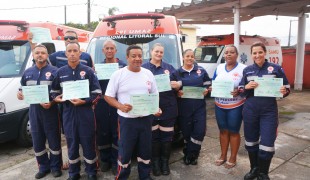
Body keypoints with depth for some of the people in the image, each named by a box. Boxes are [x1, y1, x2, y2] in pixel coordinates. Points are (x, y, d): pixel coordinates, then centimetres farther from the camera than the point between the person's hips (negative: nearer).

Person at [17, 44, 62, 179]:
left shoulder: (54, 71, -4)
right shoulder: (27, 72, 11)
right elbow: (22, 90, 20)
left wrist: (51, 103, -22)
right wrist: (19, 94, -4)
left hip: (50, 110, -4)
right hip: (34, 110, 5)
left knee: (54, 140, 5)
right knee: (37, 141, 12)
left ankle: (56, 166, 21)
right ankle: (44, 167, 28)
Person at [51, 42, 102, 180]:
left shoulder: (88, 71, -1)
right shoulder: (60, 72, 7)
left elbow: (97, 93, -4)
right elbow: (54, 91, 17)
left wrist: (84, 101, -18)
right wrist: (56, 98, -6)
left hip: (85, 112, -2)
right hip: (68, 112, 3)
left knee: (88, 143, 6)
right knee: (71, 143, 13)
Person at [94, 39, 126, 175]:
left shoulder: (123, 65, 2)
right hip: (102, 104, 3)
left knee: (117, 133, 3)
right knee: (102, 133, 10)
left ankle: (115, 162, 17)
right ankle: (105, 160, 26)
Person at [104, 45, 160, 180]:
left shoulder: (148, 74, 6)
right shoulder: (118, 75, -6)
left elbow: (155, 95, 14)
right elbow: (108, 96, -5)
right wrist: (120, 106, -23)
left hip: (146, 119, 4)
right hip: (127, 120, -3)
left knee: (146, 151, 16)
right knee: (125, 152, 6)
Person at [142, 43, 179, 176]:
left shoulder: (169, 67, 12)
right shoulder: (143, 68, 4)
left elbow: (178, 83, 11)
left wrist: (177, 85, -11)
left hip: (168, 107, 2)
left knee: (167, 135, 7)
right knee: (153, 135, 6)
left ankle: (165, 162, 23)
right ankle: (155, 162, 22)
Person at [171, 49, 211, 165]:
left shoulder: (201, 71, 8)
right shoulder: (177, 73, 6)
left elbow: (208, 84, 13)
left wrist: (206, 90, -7)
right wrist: (177, 92, -13)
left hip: (199, 106, 1)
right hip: (184, 108, 0)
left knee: (200, 131, -6)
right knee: (186, 132, 7)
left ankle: (189, 155, 12)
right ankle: (191, 155, 28)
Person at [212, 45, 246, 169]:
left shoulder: (243, 69, -7)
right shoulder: (219, 68, 8)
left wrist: (239, 91, -26)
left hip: (235, 106, -4)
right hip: (219, 105, 4)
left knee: (233, 132, 7)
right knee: (223, 130, 13)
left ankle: (233, 158, 22)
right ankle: (223, 156, 28)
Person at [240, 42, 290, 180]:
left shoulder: (276, 68, -1)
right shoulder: (247, 70, 6)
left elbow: (287, 87, 4)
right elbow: (241, 91, 8)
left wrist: (284, 91, -19)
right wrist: (246, 87, -13)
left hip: (269, 111, -2)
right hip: (250, 110, 3)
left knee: (267, 144, -2)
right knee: (251, 142, 12)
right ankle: (254, 169, 33)